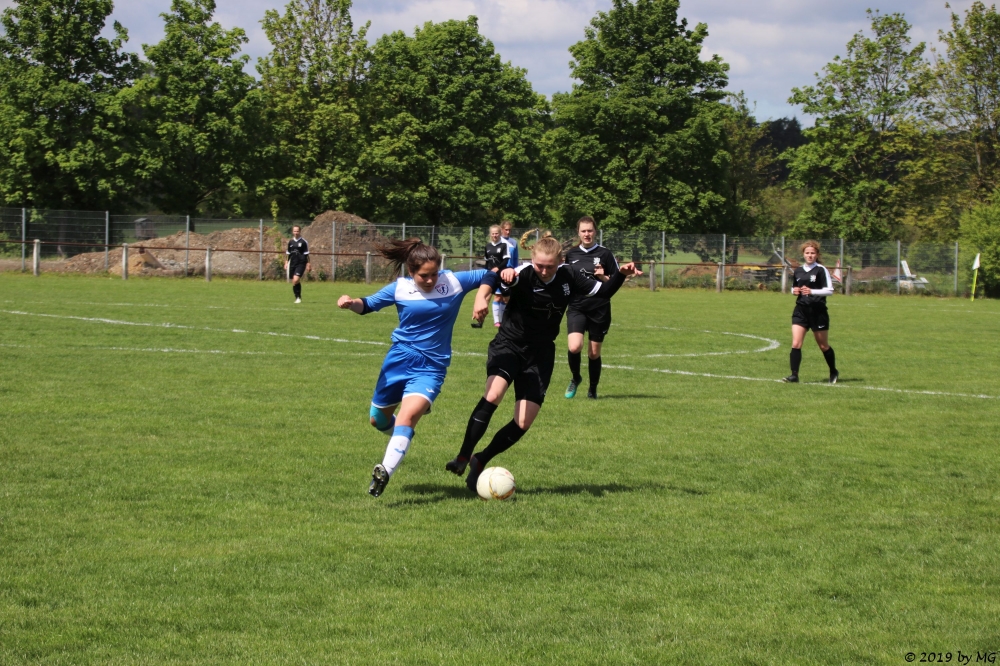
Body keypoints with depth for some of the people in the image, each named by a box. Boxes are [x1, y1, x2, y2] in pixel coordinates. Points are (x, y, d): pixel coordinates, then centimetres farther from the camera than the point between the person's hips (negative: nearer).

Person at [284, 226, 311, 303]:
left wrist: (308, 265, -4)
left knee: (296, 280, -19)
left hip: (301, 263, -5)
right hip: (292, 264, 5)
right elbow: (288, 254, 19)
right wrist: (286, 263, 14)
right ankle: (297, 298, 17)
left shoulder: (304, 242, -2)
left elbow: (306, 254, -1)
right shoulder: (291, 242, 11)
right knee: (293, 282, 6)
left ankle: (298, 297, -7)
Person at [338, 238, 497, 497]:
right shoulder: (400, 288, -6)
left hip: (431, 366, -3)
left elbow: (489, 276, 2)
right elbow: (369, 304, 6)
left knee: (408, 415, -27)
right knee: (378, 418, 16)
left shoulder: (454, 282, -8)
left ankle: (385, 472, -30)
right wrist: (351, 303, -15)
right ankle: (401, 437, 50)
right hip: (399, 359, 3)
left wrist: (482, 297, -17)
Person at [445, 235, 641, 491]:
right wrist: (505, 276, -66)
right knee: (492, 395, -31)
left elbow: (603, 291, 8)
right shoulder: (524, 275, -18)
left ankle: (480, 461, 19)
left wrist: (621, 275, -11)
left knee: (523, 424, -2)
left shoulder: (568, 277, -4)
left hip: (540, 353, 4)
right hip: (509, 344, -4)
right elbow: (510, 279, -42)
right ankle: (462, 458, -23)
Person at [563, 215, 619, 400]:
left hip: (599, 309, -1)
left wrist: (604, 277, -16)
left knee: (594, 353, 5)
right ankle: (575, 379, 9)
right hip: (576, 308, 1)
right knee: (574, 347, -19)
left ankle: (593, 389, 25)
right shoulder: (570, 254, 7)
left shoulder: (605, 254, -1)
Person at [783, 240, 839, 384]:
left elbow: (830, 290, -11)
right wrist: (794, 290, 0)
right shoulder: (798, 271, 10)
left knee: (823, 345, 9)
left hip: (818, 311, -4)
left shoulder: (821, 270, -6)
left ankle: (834, 372, 29)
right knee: (795, 344, -12)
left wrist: (812, 291, -23)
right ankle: (794, 375, -13)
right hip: (801, 310, 4)